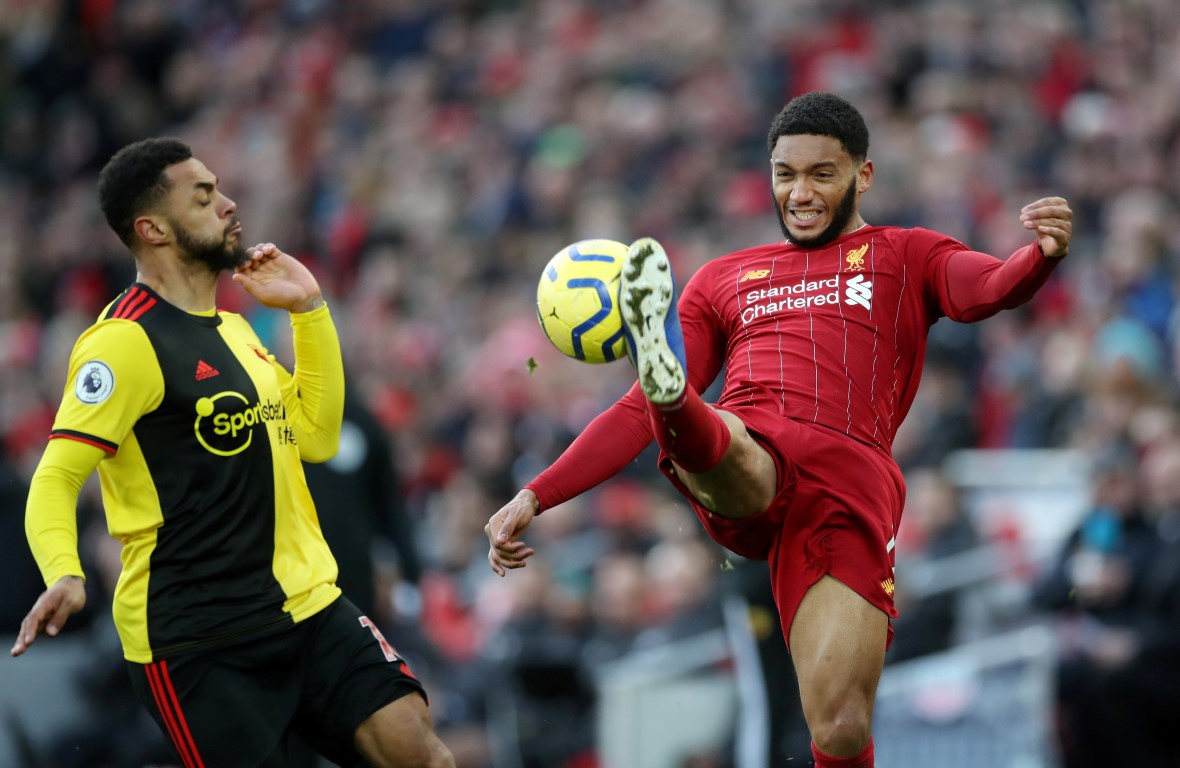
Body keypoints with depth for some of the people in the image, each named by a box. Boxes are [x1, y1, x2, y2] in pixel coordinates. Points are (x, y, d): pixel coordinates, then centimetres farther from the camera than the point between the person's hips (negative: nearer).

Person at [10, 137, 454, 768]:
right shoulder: (126, 341, -11)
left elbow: (316, 437, 22)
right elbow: (56, 479, -16)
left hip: (308, 608, 7)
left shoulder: (234, 329, 16)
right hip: (195, 644, -7)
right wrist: (63, 575, -34)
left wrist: (309, 311, 15)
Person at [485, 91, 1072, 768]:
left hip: (851, 478, -2)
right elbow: (633, 414, 31)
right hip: (743, 454, 2)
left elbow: (984, 289, 0)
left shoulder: (907, 256, 24)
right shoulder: (725, 280, 32)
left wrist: (1042, 255, -25)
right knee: (717, 443, -38)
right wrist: (535, 498, 20)